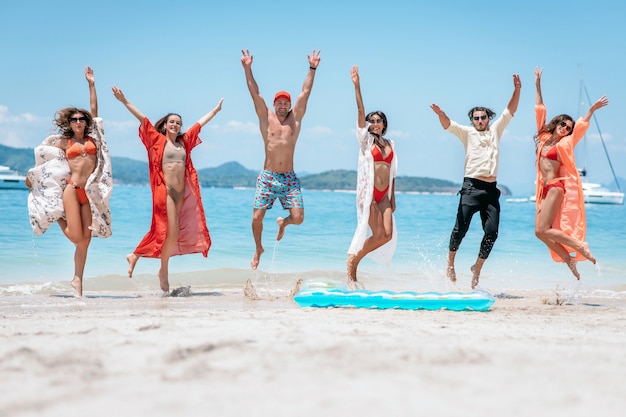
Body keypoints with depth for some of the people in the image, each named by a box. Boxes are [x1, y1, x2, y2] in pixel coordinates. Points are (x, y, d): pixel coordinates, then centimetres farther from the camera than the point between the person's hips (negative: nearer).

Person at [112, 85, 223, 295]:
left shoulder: (184, 141, 15)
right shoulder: (158, 140, 3)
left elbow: (200, 123, 26)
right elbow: (142, 118, -2)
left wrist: (216, 110, 38)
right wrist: (124, 101, -6)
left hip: (182, 192, 6)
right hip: (165, 190, -6)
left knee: (174, 233, 4)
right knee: (172, 232, -11)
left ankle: (135, 256, 17)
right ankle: (164, 271, 3)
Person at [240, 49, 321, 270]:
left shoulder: (295, 118, 8)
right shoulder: (266, 118, 7)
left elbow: (306, 92, 5)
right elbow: (255, 93, 0)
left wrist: (312, 68, 1)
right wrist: (247, 69, -7)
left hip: (289, 178, 1)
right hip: (267, 177, -1)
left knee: (298, 218, -9)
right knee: (257, 217, -5)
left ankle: (282, 223, 29)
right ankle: (258, 249, 23)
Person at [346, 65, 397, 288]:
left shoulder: (389, 144, 16)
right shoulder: (365, 140, 4)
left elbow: (392, 173, 18)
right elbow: (360, 112, -7)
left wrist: (393, 197, 14)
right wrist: (357, 86, -15)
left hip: (384, 195, 5)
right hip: (368, 192, -5)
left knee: (388, 235, -5)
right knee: (378, 234, -13)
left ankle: (354, 258, 11)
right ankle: (352, 262, 4)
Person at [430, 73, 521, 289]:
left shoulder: (495, 130, 18)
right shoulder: (468, 133, 8)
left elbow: (510, 111, 14)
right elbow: (448, 125, -7)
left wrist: (517, 90, 1)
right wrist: (441, 115, -29)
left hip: (491, 189, 3)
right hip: (471, 187, -3)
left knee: (492, 231, -5)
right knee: (461, 228, -9)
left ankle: (477, 268, 10)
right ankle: (450, 261, 12)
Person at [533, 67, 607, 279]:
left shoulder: (564, 144, 3)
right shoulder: (545, 138, 15)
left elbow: (581, 126, -4)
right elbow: (540, 111, 18)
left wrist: (592, 110, -13)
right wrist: (538, 85, 19)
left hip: (556, 187, -7)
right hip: (546, 189, 7)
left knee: (543, 230, -16)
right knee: (540, 231, -1)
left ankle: (580, 246, -7)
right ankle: (569, 259, 6)